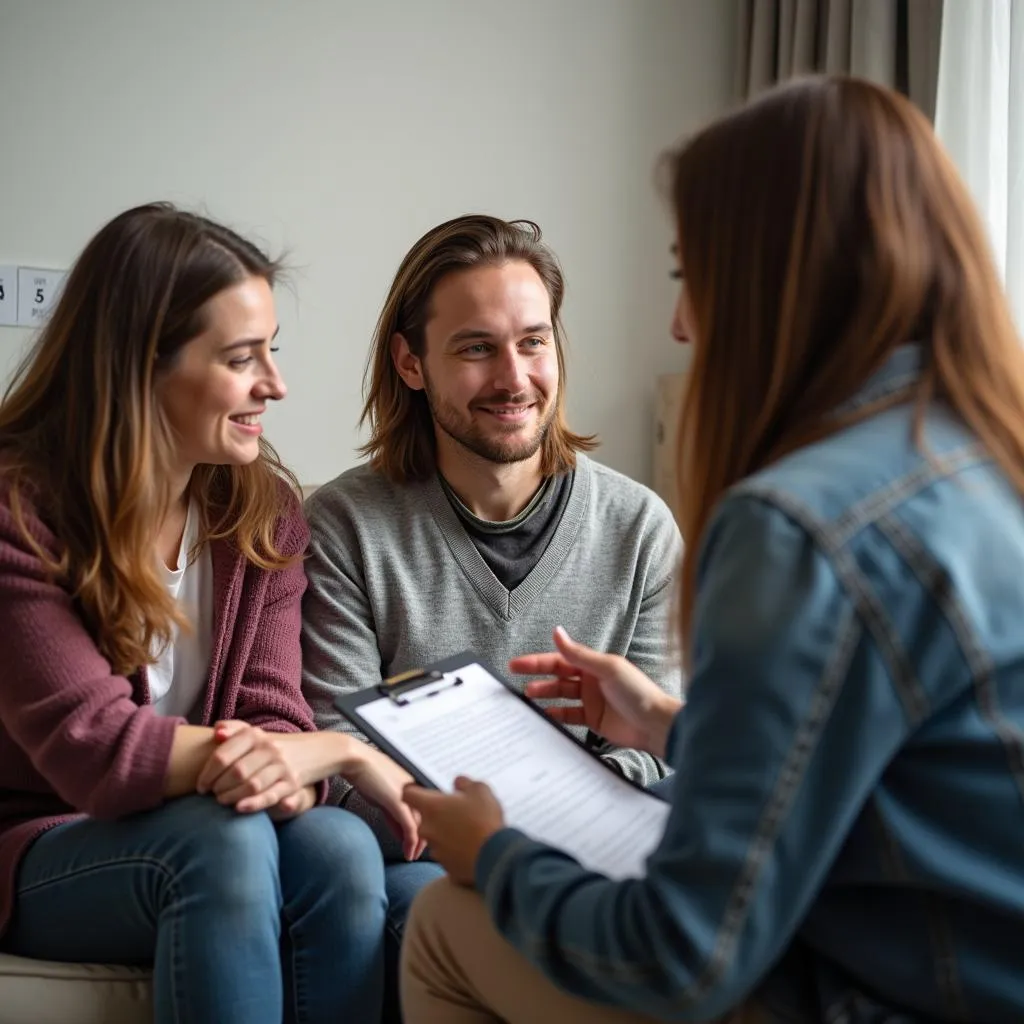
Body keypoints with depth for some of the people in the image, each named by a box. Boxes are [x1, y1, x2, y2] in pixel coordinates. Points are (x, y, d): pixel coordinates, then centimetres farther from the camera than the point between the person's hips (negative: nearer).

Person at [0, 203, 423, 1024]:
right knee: (222, 839, -34)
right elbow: (94, 752, -24)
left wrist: (285, 768, -33)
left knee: (341, 848, -28)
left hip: (199, 838, 4)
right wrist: (339, 751, -24)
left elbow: (271, 718, -7)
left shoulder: (265, 508, 0)